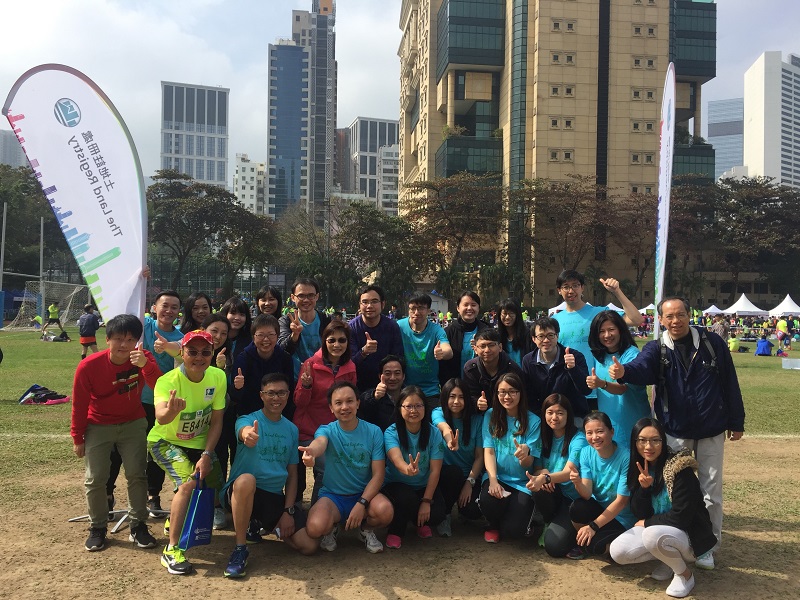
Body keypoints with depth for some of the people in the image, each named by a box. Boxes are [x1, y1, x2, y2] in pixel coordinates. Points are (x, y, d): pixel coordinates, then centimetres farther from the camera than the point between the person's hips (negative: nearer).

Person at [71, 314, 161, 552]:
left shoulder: (143, 358, -17)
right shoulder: (88, 366, -21)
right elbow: (79, 404, -9)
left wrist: (146, 365, -47)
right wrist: (77, 438, -2)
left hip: (133, 424, 1)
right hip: (99, 426, -1)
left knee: (137, 475, 0)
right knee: (95, 478, 0)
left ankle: (138, 527, 13)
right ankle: (97, 528, 19)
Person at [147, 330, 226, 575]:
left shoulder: (218, 377, -17)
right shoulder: (168, 381, -29)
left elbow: (216, 421, -10)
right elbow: (160, 418, -48)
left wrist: (206, 455, -19)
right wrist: (171, 411, -70)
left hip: (199, 443, 5)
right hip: (166, 442, -5)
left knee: (216, 485, 8)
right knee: (188, 483, -26)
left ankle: (176, 518, 38)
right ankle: (171, 550, -14)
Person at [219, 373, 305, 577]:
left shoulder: (292, 429, 6)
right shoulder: (247, 420, -8)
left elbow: (292, 474, 8)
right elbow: (244, 431, -35)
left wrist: (288, 512, -3)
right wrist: (248, 435, -60)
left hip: (275, 498, 4)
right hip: (241, 492, -4)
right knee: (246, 479, -39)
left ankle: (265, 526, 18)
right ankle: (240, 549, -19)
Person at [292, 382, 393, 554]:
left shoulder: (373, 432, -4)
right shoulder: (326, 430, -6)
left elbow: (378, 474, -8)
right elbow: (320, 442, -33)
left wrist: (362, 503, -23)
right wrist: (311, 451, -59)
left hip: (365, 494, 1)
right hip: (332, 495, -1)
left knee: (385, 511, -33)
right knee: (315, 528, -32)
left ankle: (366, 528, 5)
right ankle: (332, 528, 8)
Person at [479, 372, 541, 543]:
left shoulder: (533, 421, -4)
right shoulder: (491, 416, 1)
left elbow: (528, 464, -8)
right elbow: (489, 451, -3)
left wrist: (525, 454, -33)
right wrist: (493, 480, -19)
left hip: (521, 483, -1)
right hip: (496, 477, 1)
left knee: (513, 530, -20)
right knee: (488, 501, -33)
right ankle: (493, 525, 6)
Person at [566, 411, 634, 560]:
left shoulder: (625, 458, -22)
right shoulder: (586, 453, -8)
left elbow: (621, 501, -18)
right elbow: (587, 494, -14)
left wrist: (594, 526, -20)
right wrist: (578, 483, -38)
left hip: (620, 518, -4)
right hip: (598, 507, 4)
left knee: (592, 544, -29)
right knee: (577, 507, -29)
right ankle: (582, 543, 2)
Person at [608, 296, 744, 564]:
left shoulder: (712, 343, -6)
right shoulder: (656, 349, -7)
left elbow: (730, 384, 0)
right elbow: (641, 368, -28)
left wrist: (736, 422, 2)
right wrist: (624, 371, -52)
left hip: (711, 432, 0)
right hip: (675, 433, 0)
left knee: (711, 490, 9)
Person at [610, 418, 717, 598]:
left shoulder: (680, 468, -21)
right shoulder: (637, 469, -2)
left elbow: (681, 517, -23)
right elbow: (638, 513, -3)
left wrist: (647, 523, -11)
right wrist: (644, 487, -21)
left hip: (688, 534, -6)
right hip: (654, 530, 6)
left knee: (653, 535, -37)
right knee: (617, 551, -14)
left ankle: (684, 573, -7)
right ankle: (670, 557, 7)